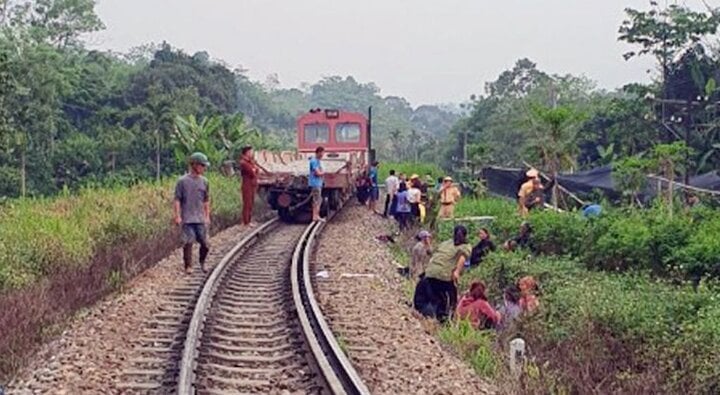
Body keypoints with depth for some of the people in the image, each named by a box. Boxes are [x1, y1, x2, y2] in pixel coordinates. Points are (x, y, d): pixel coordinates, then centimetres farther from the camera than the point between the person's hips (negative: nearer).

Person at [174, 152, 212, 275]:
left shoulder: (204, 182, 8)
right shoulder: (182, 181, -4)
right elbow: (177, 200, -3)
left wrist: (207, 216, 11)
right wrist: (177, 216, -9)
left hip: (201, 219, 4)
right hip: (187, 219, -3)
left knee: (205, 243, 3)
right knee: (188, 242, -5)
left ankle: (202, 262, 27)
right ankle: (188, 266, 7)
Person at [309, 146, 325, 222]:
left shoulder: (318, 161, 15)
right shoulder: (314, 161, -16)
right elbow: (318, 173, -20)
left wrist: (322, 173, 3)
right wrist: (323, 172, -2)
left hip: (318, 183, 10)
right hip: (315, 183, -10)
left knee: (319, 200, 14)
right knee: (316, 200, -7)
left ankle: (317, 216, 21)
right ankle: (315, 216, -3)